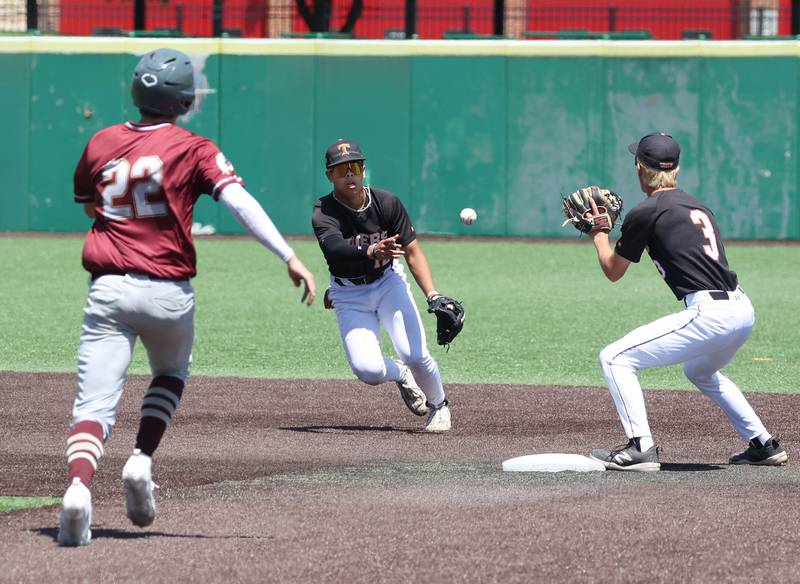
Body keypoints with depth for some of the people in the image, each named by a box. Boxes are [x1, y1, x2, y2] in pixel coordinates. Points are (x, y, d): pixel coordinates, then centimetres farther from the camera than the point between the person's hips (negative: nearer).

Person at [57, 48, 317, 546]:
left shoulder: (100, 145, 9)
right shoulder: (193, 150, -2)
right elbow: (240, 202, -15)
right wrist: (289, 256, -20)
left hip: (108, 290, 1)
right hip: (168, 292, -1)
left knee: (94, 404, -6)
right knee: (171, 375, 28)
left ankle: (79, 486, -31)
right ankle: (142, 461, 8)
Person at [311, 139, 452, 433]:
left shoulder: (387, 203, -15)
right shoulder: (324, 214, -22)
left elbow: (413, 251, -14)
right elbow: (336, 249, -42)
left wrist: (433, 295, -28)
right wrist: (372, 251, -63)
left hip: (389, 282, 1)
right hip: (350, 296, -1)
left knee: (415, 355, -19)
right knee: (368, 370, -20)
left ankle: (438, 405, 14)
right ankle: (400, 374, 18)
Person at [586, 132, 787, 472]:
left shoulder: (645, 213, -2)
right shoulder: (698, 206, 20)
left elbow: (613, 271, 10)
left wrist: (598, 233, 27)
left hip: (710, 315, -8)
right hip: (744, 311, 8)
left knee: (615, 358, -4)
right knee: (700, 371, 37)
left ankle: (640, 447, -15)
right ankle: (764, 445, 35)